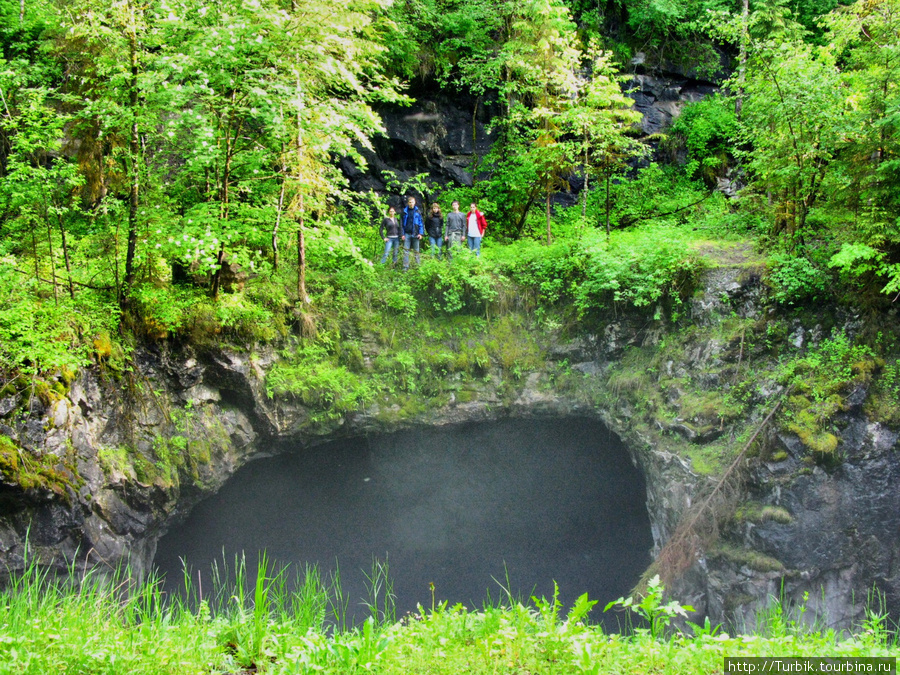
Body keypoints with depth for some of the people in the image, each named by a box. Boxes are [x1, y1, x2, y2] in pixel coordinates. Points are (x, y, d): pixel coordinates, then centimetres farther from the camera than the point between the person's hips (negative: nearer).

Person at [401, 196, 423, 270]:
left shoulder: (417, 211, 4)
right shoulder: (405, 211, 5)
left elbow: (421, 223, 4)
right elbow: (402, 223, 7)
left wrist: (420, 233, -5)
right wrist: (402, 234, 0)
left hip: (415, 234, -1)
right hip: (407, 234, 1)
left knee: (416, 250, 5)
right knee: (406, 250, -1)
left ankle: (418, 265, 11)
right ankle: (405, 266, 1)